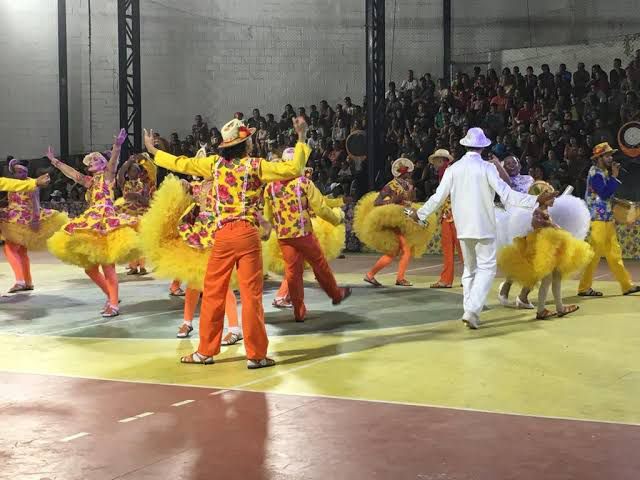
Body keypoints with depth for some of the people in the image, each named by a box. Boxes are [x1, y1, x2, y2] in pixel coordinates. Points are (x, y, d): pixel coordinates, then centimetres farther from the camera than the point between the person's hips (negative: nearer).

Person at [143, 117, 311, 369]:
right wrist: (302, 138, 0)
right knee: (251, 295, 0)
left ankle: (206, 351, 18)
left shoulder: (215, 163, 4)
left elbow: (182, 164, 10)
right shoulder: (256, 166, -4)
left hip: (223, 235, 3)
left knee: (213, 292, 11)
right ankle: (256, 354, 4)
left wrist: (153, 150, 25)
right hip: (248, 234, -3)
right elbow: (294, 169, -11)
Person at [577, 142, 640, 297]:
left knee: (614, 253, 11)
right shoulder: (595, 173, -12)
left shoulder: (604, 172, 15)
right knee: (594, 254, -5)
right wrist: (614, 176, -16)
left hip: (607, 219, 9)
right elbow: (604, 194, -21)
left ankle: (627, 285, 15)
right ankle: (584, 288, 2)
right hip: (598, 220, -9)